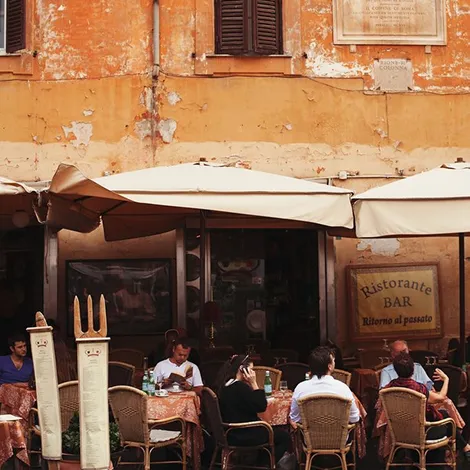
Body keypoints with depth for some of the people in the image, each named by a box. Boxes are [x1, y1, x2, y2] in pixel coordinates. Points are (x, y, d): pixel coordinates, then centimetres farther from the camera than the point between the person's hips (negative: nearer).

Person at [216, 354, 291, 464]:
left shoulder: (225, 385, 5)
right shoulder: (240, 387, -23)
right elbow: (262, 407, -19)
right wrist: (254, 383, -17)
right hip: (242, 436, -9)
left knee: (277, 432, 28)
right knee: (284, 437, 9)